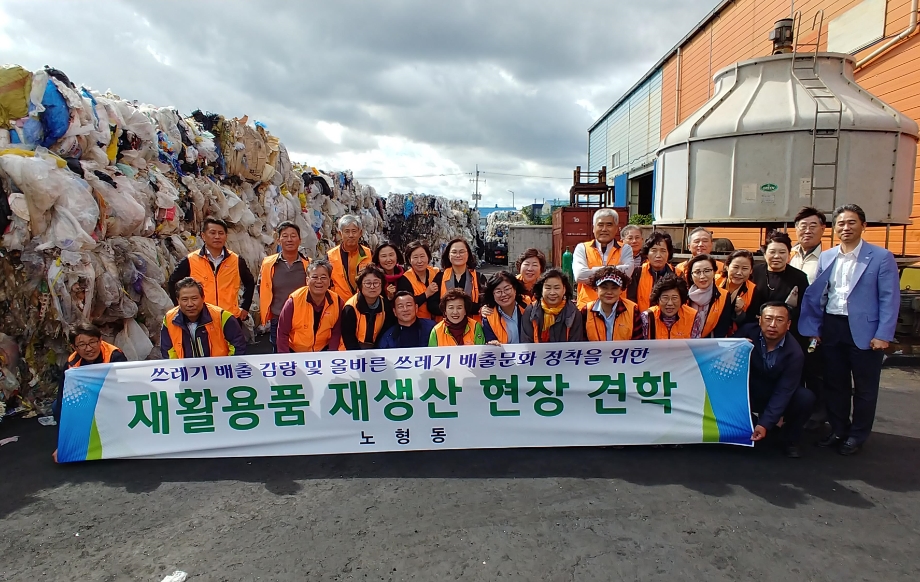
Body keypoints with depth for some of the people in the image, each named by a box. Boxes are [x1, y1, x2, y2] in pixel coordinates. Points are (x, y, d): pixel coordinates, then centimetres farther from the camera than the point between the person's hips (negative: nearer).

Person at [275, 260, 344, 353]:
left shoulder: (337, 302, -14)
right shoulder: (294, 301, -21)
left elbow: (336, 333, -4)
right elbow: (282, 333, -13)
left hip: (323, 352, 2)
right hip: (294, 352, -1)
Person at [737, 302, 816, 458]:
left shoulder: (794, 352, -21)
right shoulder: (748, 332, -16)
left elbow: (783, 392, -24)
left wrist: (764, 423, -33)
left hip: (777, 397, -1)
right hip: (749, 394, 1)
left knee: (805, 398, -29)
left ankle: (790, 441, -1)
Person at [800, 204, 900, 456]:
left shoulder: (881, 257, -4)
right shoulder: (826, 257, 7)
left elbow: (890, 299, -7)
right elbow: (814, 295, 7)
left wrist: (883, 335, -12)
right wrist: (812, 327, 1)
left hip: (864, 330, -4)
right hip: (831, 328, 4)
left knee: (864, 388, 9)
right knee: (834, 384, 13)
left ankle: (857, 435, 23)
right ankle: (838, 430, 28)